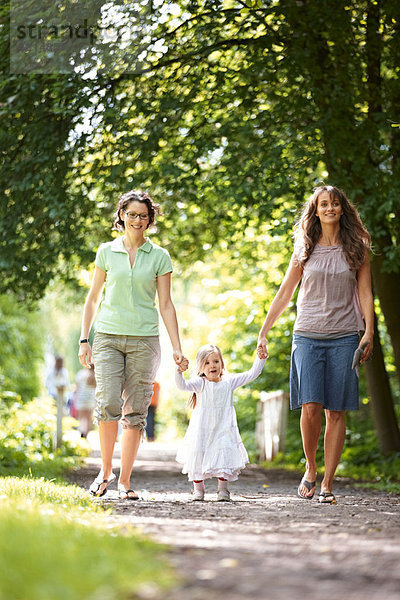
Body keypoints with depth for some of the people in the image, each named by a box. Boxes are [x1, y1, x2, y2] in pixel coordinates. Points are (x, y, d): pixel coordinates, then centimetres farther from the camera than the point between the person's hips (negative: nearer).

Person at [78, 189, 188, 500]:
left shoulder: (159, 256, 5)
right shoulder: (107, 252, 7)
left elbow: (166, 304, 5)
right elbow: (93, 298, 13)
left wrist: (177, 348, -1)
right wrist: (84, 339, 7)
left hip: (144, 340, 0)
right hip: (108, 337, 0)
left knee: (135, 411, -1)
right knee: (108, 403, -15)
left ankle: (125, 481, 8)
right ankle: (106, 471, 4)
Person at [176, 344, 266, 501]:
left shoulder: (229, 381, 4)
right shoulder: (200, 383, -4)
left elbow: (252, 374, 4)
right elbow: (182, 385, -21)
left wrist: (261, 358, -8)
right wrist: (179, 371, -40)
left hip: (223, 429, 1)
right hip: (202, 429, -1)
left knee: (224, 456, -7)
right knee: (198, 456, 3)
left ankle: (223, 489, 9)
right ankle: (198, 488, 23)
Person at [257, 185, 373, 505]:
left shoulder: (356, 248, 8)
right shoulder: (305, 250, 10)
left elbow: (365, 293, 7)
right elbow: (284, 293, 13)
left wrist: (368, 333, -6)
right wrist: (263, 332, 9)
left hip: (344, 337, 0)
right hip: (308, 335, 0)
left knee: (336, 411, -3)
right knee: (311, 406, -13)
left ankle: (328, 483, 3)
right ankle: (310, 468, 9)